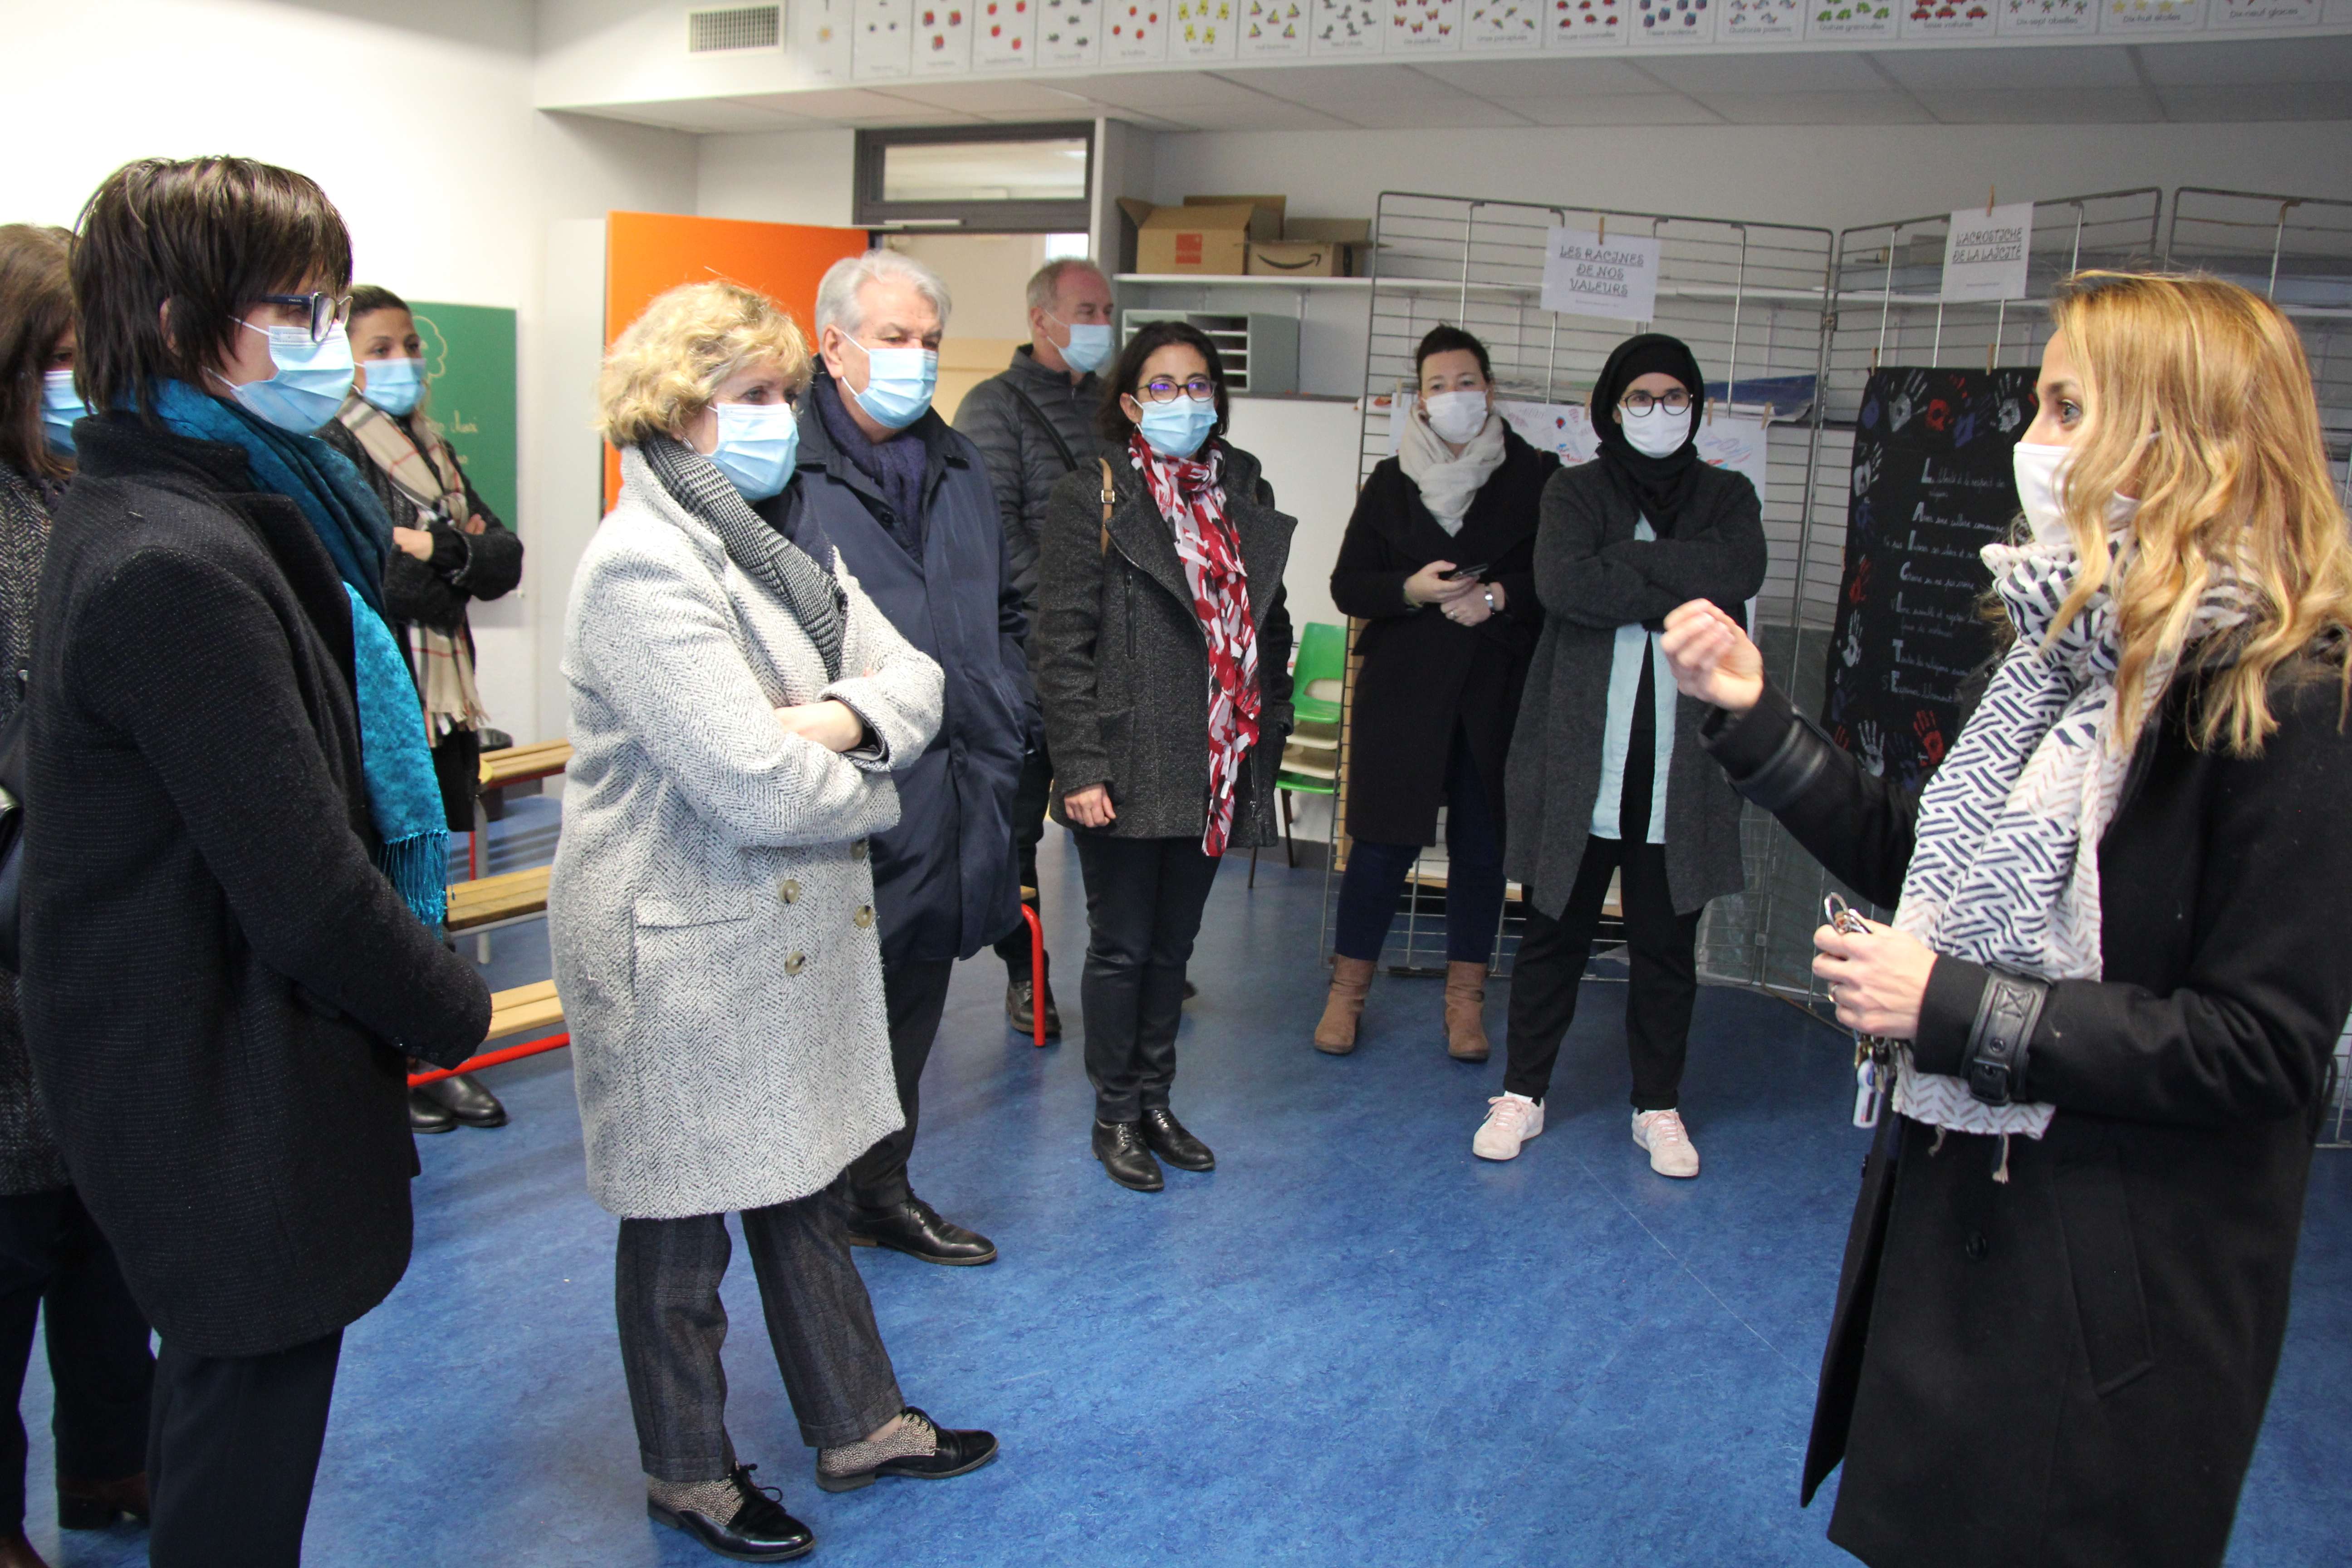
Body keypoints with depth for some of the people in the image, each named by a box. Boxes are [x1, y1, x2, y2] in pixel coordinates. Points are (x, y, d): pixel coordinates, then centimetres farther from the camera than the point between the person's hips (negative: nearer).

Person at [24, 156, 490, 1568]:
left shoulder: (205, 512, 7)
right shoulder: (179, 564, -24)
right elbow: (306, 886, -24)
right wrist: (455, 1009, -8)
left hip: (185, 1066, 10)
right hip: (235, 1102, -10)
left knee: (226, 1410, 26)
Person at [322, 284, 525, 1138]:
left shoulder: (432, 449, 17)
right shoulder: (328, 451, -7)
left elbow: (506, 559, 5)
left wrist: (435, 550, -12)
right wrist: (461, 567, -9)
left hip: (447, 706, 7)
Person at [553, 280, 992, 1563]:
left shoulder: (782, 537, 9)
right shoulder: (644, 565, -21)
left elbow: (913, 677, 4)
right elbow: (756, 787, -28)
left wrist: (845, 714, -18)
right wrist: (868, 784, -8)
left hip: (798, 925, 9)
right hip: (687, 942, -9)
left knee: (804, 1184, 21)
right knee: (683, 1220, 10)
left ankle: (857, 1425, 37)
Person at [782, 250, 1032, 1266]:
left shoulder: (958, 465, 16)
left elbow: (1004, 609, 24)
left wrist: (1007, 723, 13)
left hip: (953, 792, 7)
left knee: (913, 1008, 18)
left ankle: (883, 1190, 35)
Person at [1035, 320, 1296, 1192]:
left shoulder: (1244, 498, 11)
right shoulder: (1092, 501, -4)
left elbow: (1269, 632, 16)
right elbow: (1062, 645, -9)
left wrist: (1267, 742, 10)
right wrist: (1080, 766, -15)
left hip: (1215, 772, 5)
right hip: (1128, 774, -5)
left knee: (1173, 946, 15)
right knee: (1122, 947, 5)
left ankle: (1155, 1102, 29)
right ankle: (1115, 1116, 21)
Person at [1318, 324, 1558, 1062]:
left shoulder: (1536, 478, 4)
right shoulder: (1390, 482, 9)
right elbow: (1347, 585, 5)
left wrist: (1502, 596, -15)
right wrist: (1412, 589, -13)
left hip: (1498, 692, 0)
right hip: (1403, 689, 0)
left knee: (1482, 843, 7)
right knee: (1383, 839, 0)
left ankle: (1466, 995, 20)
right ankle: (1348, 988, 15)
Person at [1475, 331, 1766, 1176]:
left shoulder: (1727, 497, 11)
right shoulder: (1576, 491, 6)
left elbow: (1741, 573, -12)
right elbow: (1563, 584, -15)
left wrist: (1625, 559, -12)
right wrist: (1680, 593, -12)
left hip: (1682, 760, 2)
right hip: (1579, 749, -1)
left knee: (1667, 943, 9)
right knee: (1554, 931, 7)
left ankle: (1658, 1106, 24)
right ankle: (1522, 1093, 21)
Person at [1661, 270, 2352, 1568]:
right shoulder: (2076, 641, 5)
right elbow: (1933, 870, 10)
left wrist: (1958, 1011, -22)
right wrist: (1756, 719, 3)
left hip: (2112, 1287, -7)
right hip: (1951, 1207, 8)